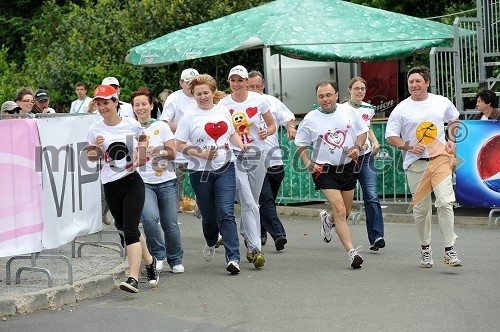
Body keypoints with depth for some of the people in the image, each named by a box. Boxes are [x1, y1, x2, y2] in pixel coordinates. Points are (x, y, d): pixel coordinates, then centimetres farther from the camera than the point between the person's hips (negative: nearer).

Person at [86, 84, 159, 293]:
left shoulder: (132, 124, -1)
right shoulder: (95, 130, 1)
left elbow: (143, 139, 18)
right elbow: (91, 157, 10)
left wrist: (143, 148, -4)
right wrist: (96, 148, -11)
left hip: (133, 183, -3)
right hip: (110, 186, 3)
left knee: (130, 230, -15)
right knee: (127, 229, 14)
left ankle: (133, 278, -21)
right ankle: (149, 262, 38)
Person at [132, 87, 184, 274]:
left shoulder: (161, 126, 3)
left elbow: (173, 153, -1)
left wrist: (159, 152, -19)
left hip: (166, 182, 0)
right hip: (142, 182, 0)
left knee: (170, 223, 1)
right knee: (149, 217, -24)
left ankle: (175, 260, 24)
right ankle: (158, 254, -2)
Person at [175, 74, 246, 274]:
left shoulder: (224, 111, 8)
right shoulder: (189, 117, -3)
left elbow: (232, 134, 23)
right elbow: (179, 146, -4)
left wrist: (242, 146, 4)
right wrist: (201, 154, -16)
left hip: (225, 169, 1)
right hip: (200, 172, -1)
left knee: (226, 213, -12)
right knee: (209, 216, 10)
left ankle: (233, 258, -16)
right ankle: (211, 244, 42)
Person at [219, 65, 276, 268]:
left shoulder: (258, 100, 0)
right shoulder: (223, 104, 0)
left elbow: (272, 125, 8)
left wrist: (266, 132, -14)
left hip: (257, 154, 2)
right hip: (234, 156, -2)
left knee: (252, 202, 11)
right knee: (248, 203, -12)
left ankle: (246, 235, 33)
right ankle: (255, 248, -12)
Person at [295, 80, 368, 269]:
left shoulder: (348, 111, 0)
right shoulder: (310, 119, -5)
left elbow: (362, 131, 13)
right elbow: (301, 144, 5)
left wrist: (357, 147, -6)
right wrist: (308, 164, -9)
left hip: (347, 167, 4)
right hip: (325, 170, -4)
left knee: (346, 212, 14)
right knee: (340, 211, -15)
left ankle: (327, 220, 49)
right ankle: (351, 252, -16)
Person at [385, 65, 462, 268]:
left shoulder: (443, 103, 6)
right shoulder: (401, 109, -1)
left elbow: (454, 119, 26)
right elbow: (390, 136, 0)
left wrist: (451, 140, 11)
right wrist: (410, 147, -14)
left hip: (440, 158, 0)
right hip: (415, 164, 0)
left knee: (445, 202, -14)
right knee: (421, 208, 4)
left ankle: (449, 251, -10)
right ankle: (425, 250, 22)